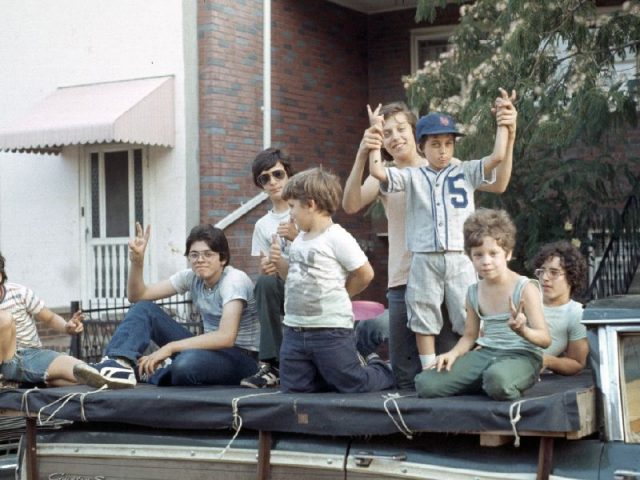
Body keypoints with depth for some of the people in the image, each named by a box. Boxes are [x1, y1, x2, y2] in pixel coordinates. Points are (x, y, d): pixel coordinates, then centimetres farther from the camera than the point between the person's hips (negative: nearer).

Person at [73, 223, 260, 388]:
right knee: (144, 309, -6)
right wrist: (137, 262, -19)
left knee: (186, 364, -42)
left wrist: (170, 347, -35)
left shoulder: (235, 279, -20)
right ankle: (120, 365, -28)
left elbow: (226, 337, -34)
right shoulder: (192, 277, 1)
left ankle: (142, 373, -12)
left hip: (241, 357, -7)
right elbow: (137, 296, 1)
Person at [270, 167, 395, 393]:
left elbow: (365, 274, -11)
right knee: (293, 387, 8)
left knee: (353, 385, -1)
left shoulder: (337, 238, -13)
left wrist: (338, 293, 2)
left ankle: (380, 370, 28)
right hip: (295, 330, 7)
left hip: (331, 330, -7)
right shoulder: (299, 241, 10)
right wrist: (279, 262, 3)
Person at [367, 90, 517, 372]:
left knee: (469, 321, 2)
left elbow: (498, 156, -4)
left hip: (460, 258, -1)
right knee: (424, 320, 5)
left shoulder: (466, 172, 8)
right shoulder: (412, 176, 9)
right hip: (424, 260, 1)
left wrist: (503, 123, 4)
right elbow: (377, 171, -2)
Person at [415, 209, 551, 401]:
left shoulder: (525, 289, -8)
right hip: (485, 354, 6)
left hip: (521, 356, -6)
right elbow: (469, 336, 18)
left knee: (497, 379, -44)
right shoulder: (474, 293, 9)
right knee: (426, 383, -12)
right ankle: (483, 384, 6)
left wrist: (522, 331, -35)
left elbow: (545, 339, -12)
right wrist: (453, 354, -4)